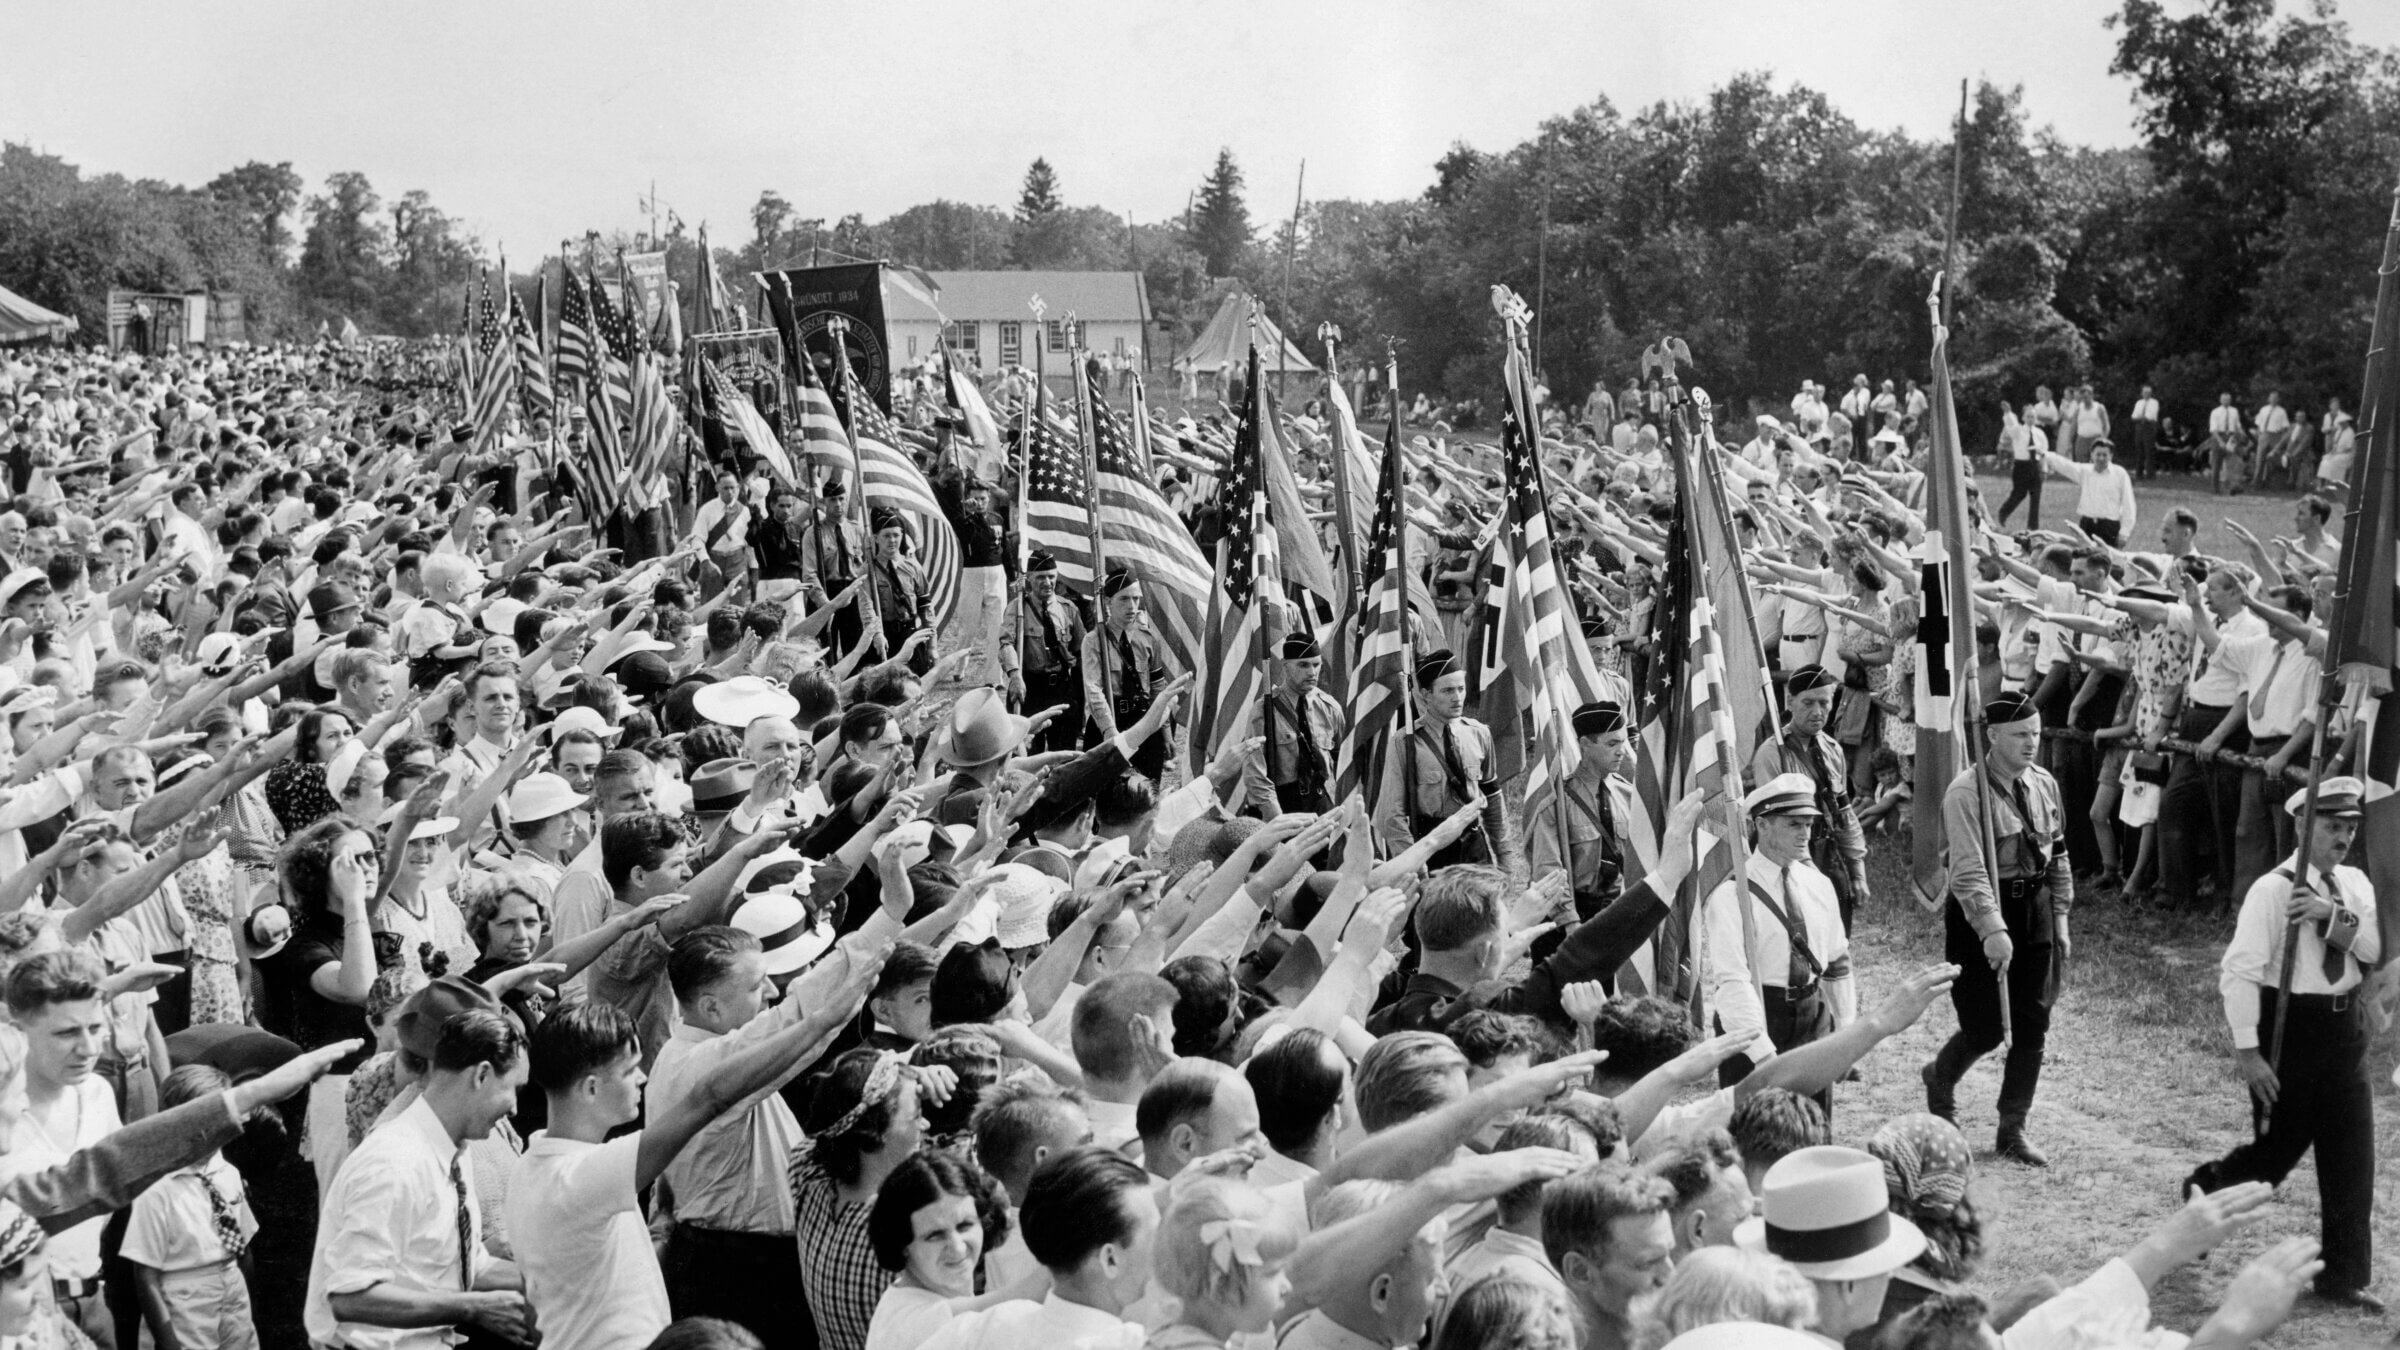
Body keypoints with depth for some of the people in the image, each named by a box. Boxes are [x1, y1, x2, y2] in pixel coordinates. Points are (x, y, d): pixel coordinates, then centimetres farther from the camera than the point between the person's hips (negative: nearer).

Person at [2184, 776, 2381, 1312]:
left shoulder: (2354, 885, 6)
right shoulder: (2272, 890, -14)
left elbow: (2372, 950, -8)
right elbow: (2239, 972, -18)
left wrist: (2335, 914, -25)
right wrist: (2247, 1052, -20)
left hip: (2345, 1027, 6)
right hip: (2290, 1026, -6)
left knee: (2352, 1157, 7)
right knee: (2277, 1151, 3)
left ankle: (2344, 1276, 18)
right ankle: (2201, 1191, 31)